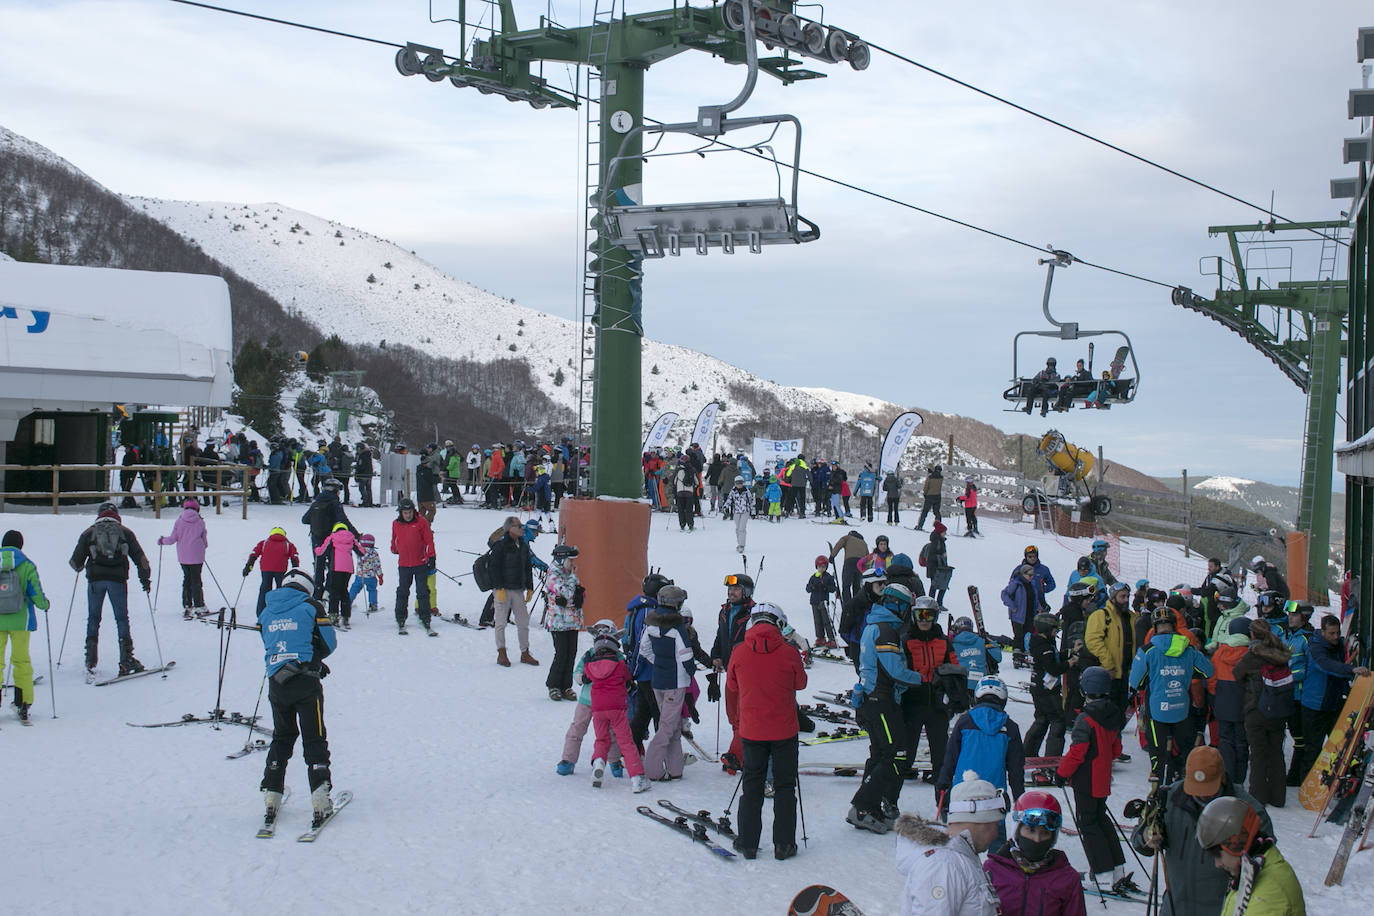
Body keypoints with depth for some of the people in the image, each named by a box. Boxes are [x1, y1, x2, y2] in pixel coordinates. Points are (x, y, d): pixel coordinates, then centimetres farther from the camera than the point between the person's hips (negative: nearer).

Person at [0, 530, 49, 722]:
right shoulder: (27, 566, -6)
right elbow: (36, 594, -6)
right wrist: (44, 604, 15)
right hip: (20, 620, 0)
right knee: (21, 660, 11)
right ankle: (23, 703, 13)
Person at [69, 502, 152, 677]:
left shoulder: (89, 533, 12)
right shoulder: (124, 532, 12)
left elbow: (76, 561, 9)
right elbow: (140, 557, 8)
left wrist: (79, 566, 32)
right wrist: (145, 578, 17)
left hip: (95, 579, 1)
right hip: (117, 579, -1)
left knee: (93, 619, 10)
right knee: (122, 618, 5)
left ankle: (91, 661, 2)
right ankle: (126, 660, -2)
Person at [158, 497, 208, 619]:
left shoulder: (180, 520, -4)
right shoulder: (200, 522, -3)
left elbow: (172, 538, -3)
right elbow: (205, 541, 5)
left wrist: (162, 540, 16)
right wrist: (203, 546, 28)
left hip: (183, 557, 1)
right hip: (197, 556, -1)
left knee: (186, 579, 13)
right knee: (196, 580, 6)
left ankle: (186, 606, 10)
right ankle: (199, 606, 4)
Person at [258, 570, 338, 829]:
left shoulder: (266, 612, 13)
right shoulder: (311, 606, 0)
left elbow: (269, 646, 19)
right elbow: (328, 644, 0)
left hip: (276, 683, 4)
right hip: (306, 683, -4)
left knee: (281, 738, 19)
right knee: (314, 739, 1)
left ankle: (272, 796, 16)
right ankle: (320, 798, -8)